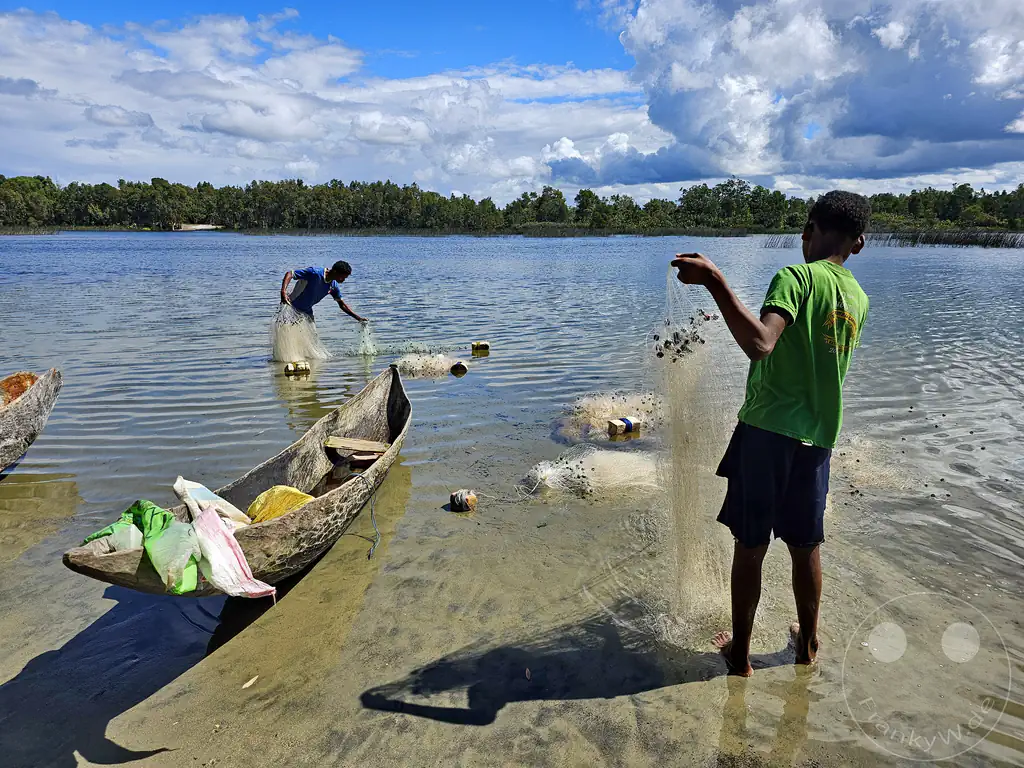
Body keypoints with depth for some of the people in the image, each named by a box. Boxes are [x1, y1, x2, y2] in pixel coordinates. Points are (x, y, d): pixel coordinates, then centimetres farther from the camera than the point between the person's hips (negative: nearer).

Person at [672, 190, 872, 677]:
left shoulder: (796, 277, -12)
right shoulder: (859, 299, 9)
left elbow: (760, 343, -31)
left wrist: (715, 282, -34)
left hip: (768, 429, -6)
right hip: (818, 436, 6)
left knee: (750, 546, 6)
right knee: (806, 546, 19)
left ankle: (739, 653, 19)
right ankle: (807, 642, 35)